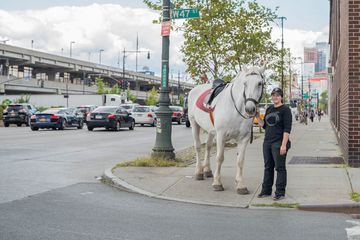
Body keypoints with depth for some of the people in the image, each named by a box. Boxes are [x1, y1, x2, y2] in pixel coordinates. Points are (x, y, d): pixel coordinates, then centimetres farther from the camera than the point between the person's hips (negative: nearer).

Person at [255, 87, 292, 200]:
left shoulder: (285, 110, -8)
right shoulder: (269, 109, 14)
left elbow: (287, 129, -14)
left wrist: (284, 145, -20)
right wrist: (257, 117, 2)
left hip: (279, 143, -7)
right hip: (267, 142, 7)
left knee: (280, 168, -1)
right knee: (268, 167, 13)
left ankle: (280, 192, 5)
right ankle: (266, 190, 23)